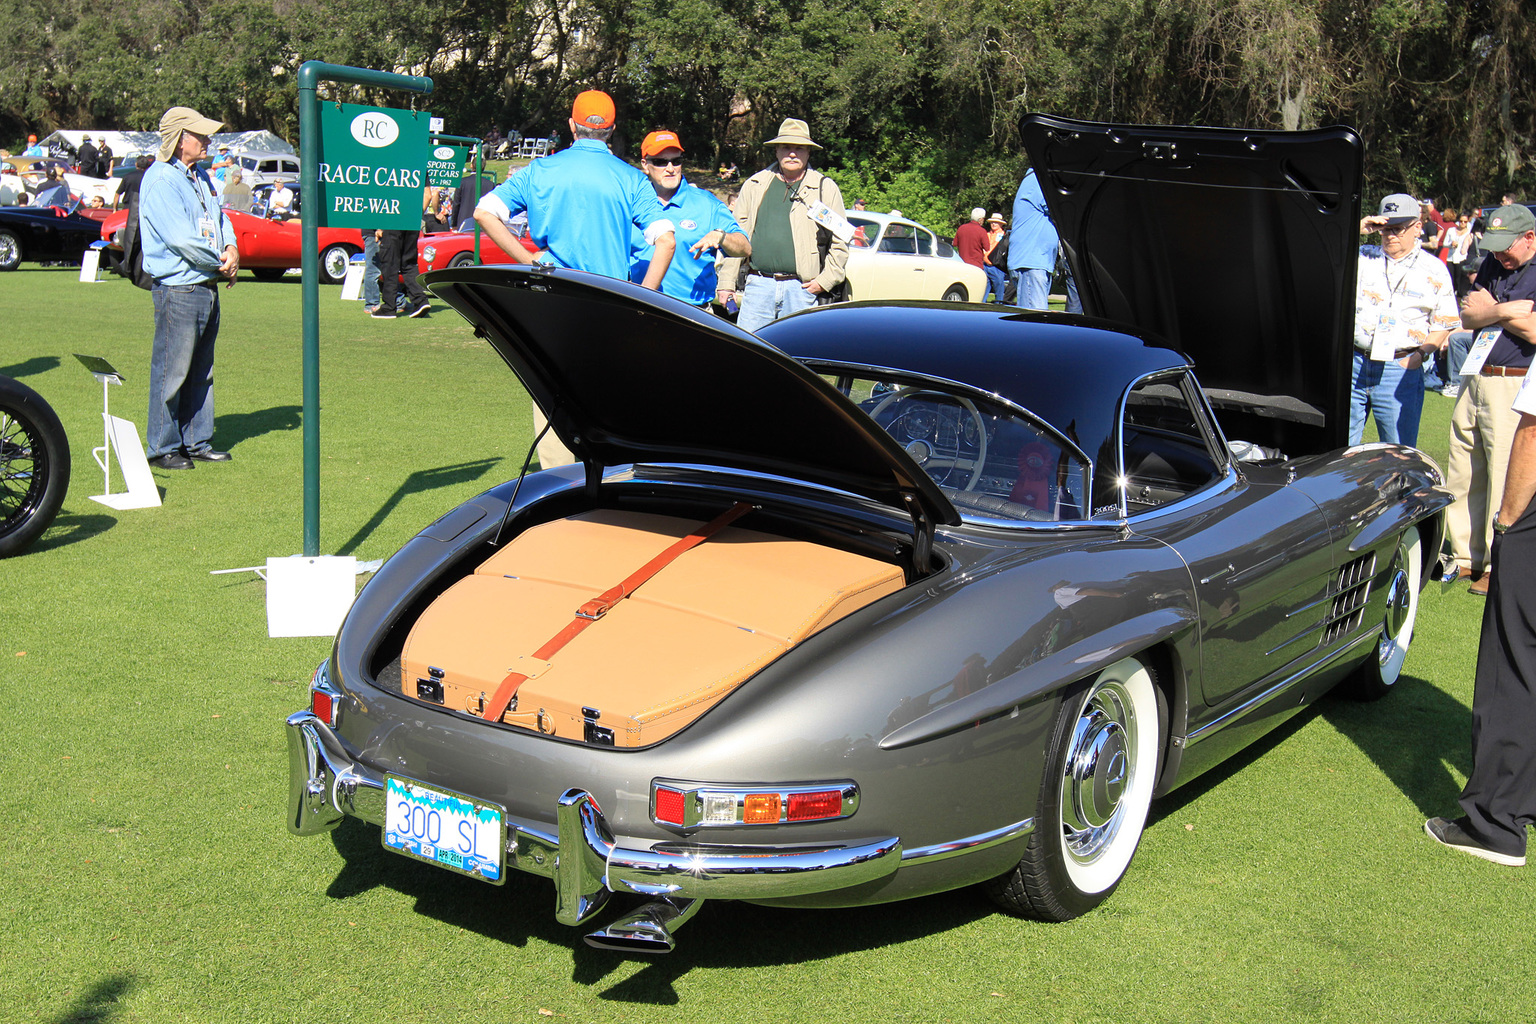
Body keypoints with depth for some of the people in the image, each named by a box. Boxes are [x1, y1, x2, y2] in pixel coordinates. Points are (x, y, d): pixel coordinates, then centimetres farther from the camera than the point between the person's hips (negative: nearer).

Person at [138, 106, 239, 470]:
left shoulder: (200, 177, 15)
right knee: (171, 372, -3)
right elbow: (181, 238, -20)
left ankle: (198, 443, 23)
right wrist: (221, 263, -10)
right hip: (178, 289, -9)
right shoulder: (161, 180, -14)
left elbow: (219, 217, 19)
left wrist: (231, 247, -3)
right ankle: (162, 448, 6)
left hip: (207, 287, 9)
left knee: (201, 372, 15)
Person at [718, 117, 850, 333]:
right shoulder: (754, 186, 13)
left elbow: (840, 243, 8)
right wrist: (726, 283, 8)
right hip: (758, 284, 2)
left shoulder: (825, 188, 8)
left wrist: (825, 281, -3)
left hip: (801, 290, -1)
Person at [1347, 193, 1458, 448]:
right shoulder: (1362, 257, 9)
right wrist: (1358, 229, -8)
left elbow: (1443, 324, 9)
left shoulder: (1434, 271, 7)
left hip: (1402, 368, -1)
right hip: (1353, 364, 1)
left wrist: (1420, 354, -7)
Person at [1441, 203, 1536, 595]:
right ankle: (1466, 556, 23)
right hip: (1476, 381, 7)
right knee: (1463, 474, 11)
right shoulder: (1493, 265, 15)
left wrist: (1490, 309, -5)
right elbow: (1467, 318, 10)